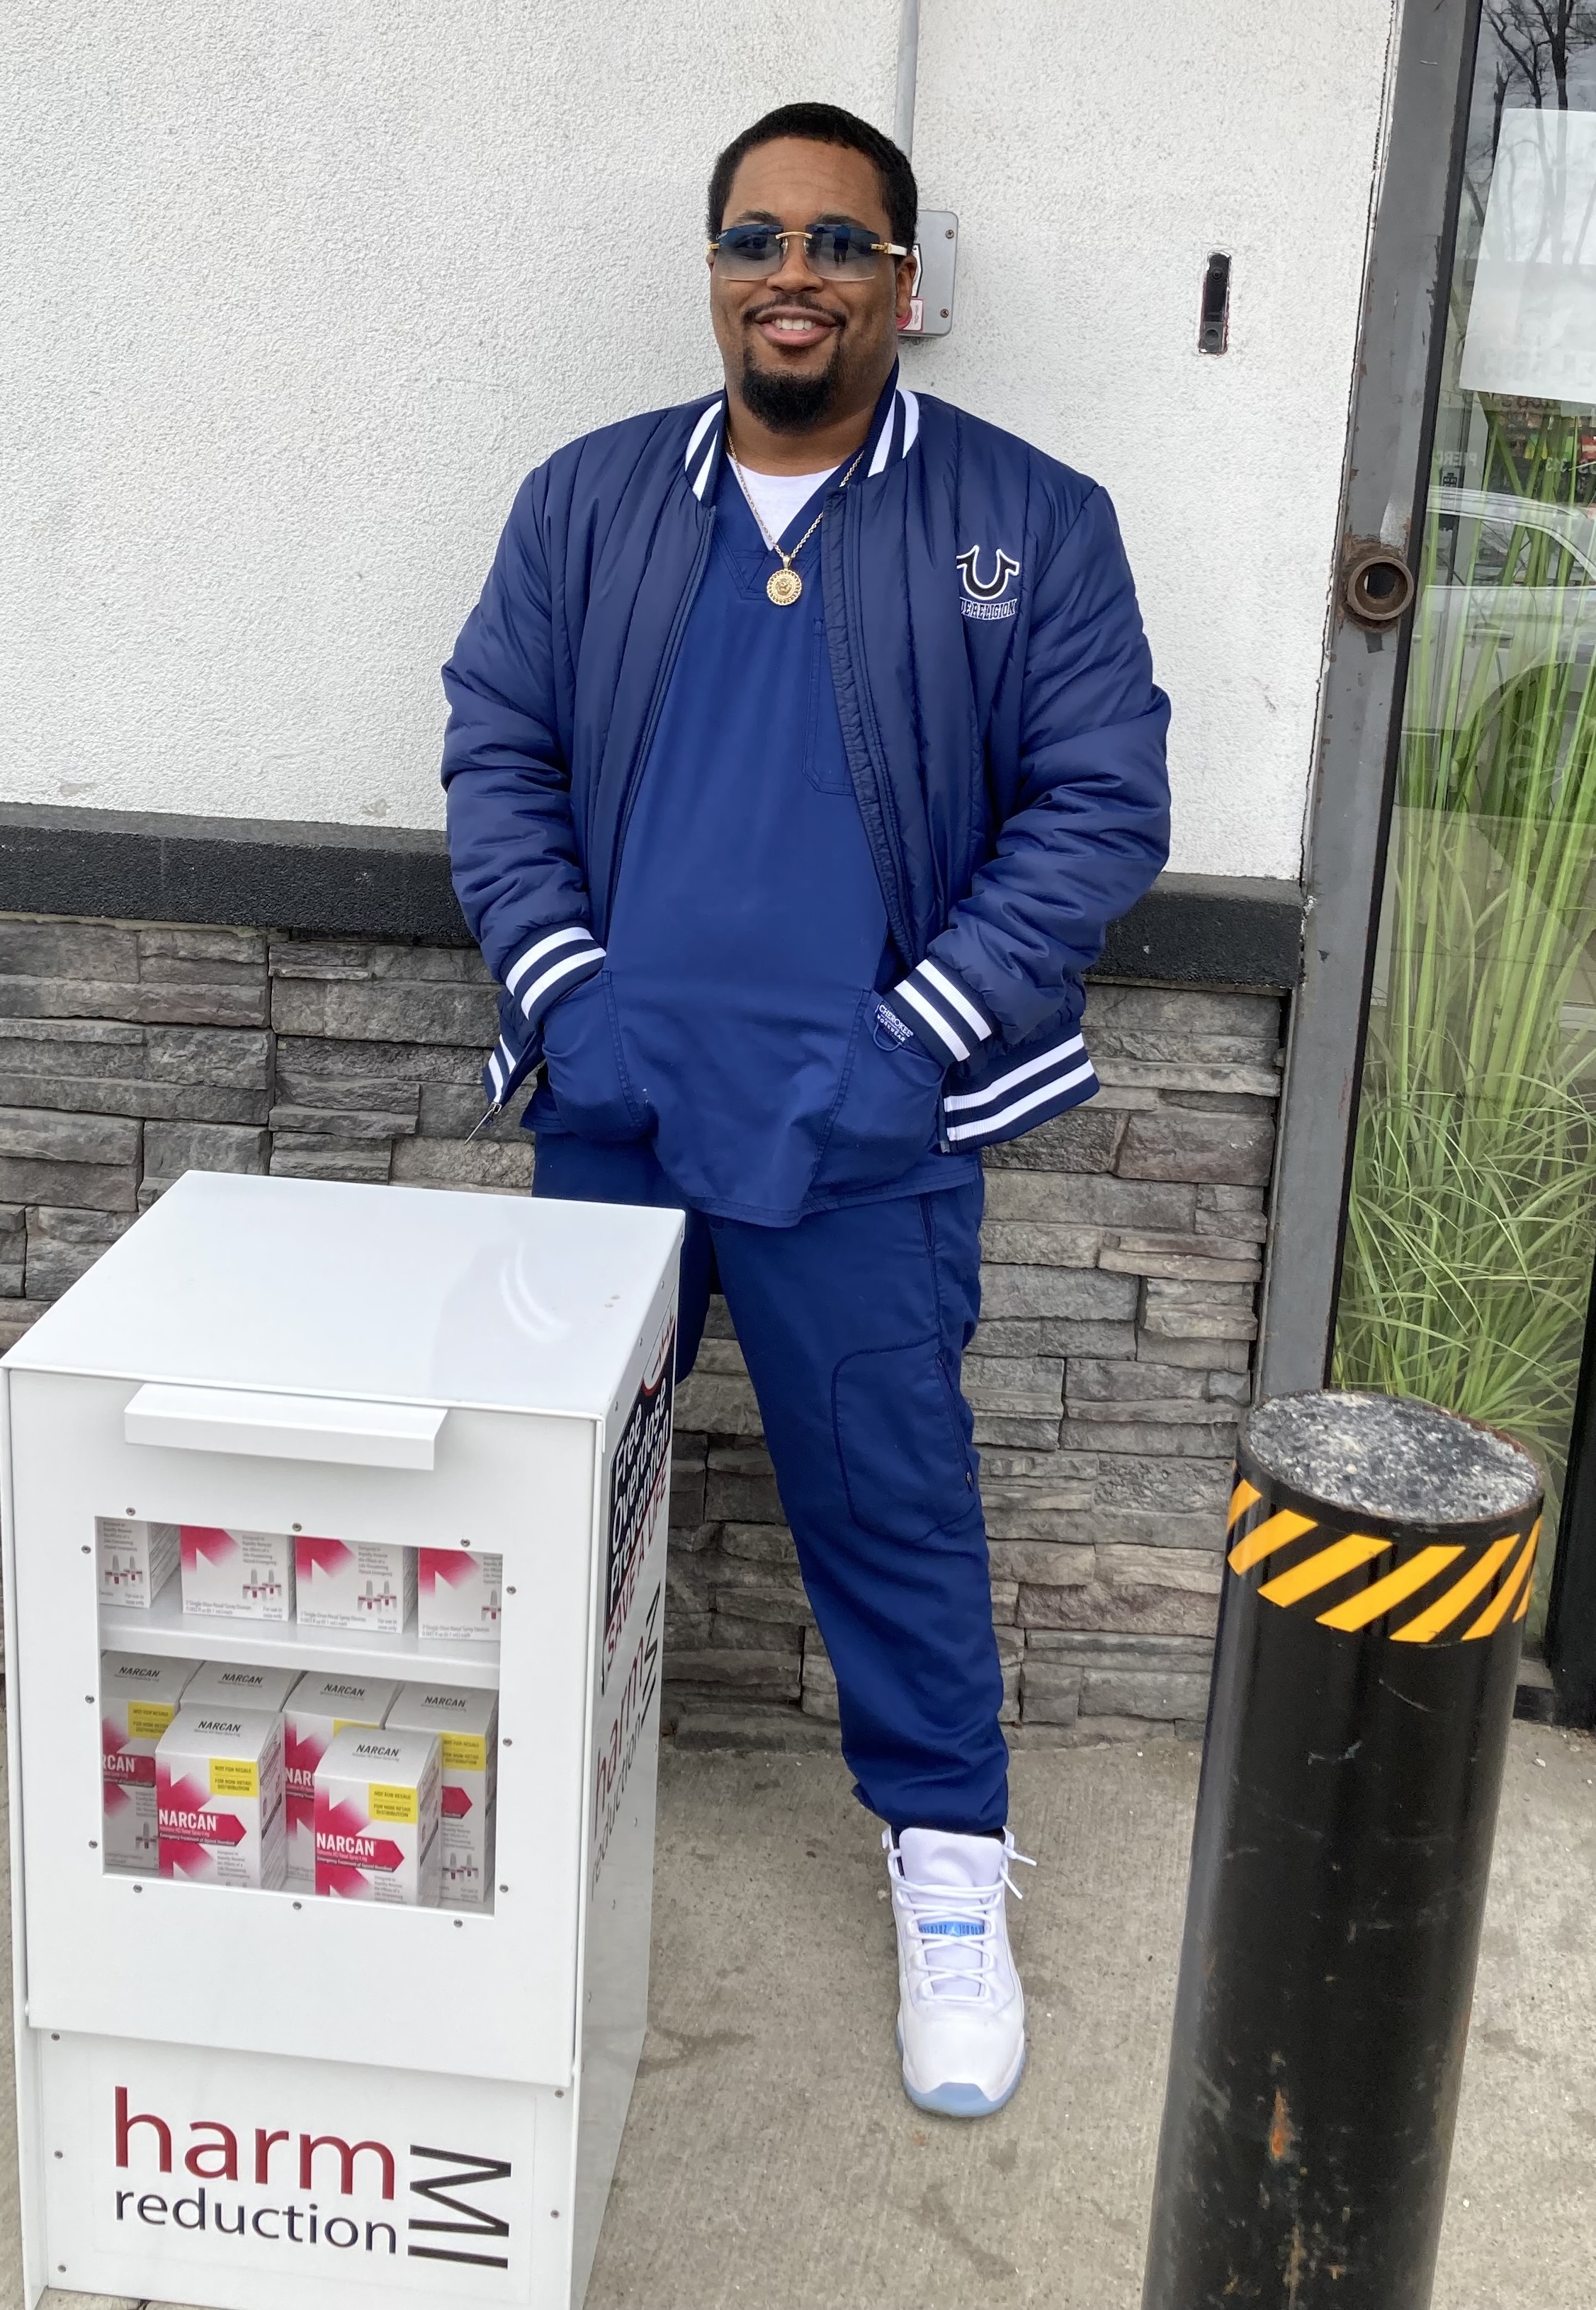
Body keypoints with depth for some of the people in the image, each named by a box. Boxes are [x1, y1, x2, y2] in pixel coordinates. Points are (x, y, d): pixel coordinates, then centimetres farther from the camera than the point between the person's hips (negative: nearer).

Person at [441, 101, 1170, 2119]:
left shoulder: (1031, 524, -1)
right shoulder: (588, 501, 7)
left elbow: (1102, 807, -4)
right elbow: (495, 755, 9)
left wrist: (918, 1032, -11)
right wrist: (556, 986, -4)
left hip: (859, 1134, -3)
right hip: (608, 1103, 3)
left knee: (892, 1496, 5)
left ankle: (949, 1853, 25)